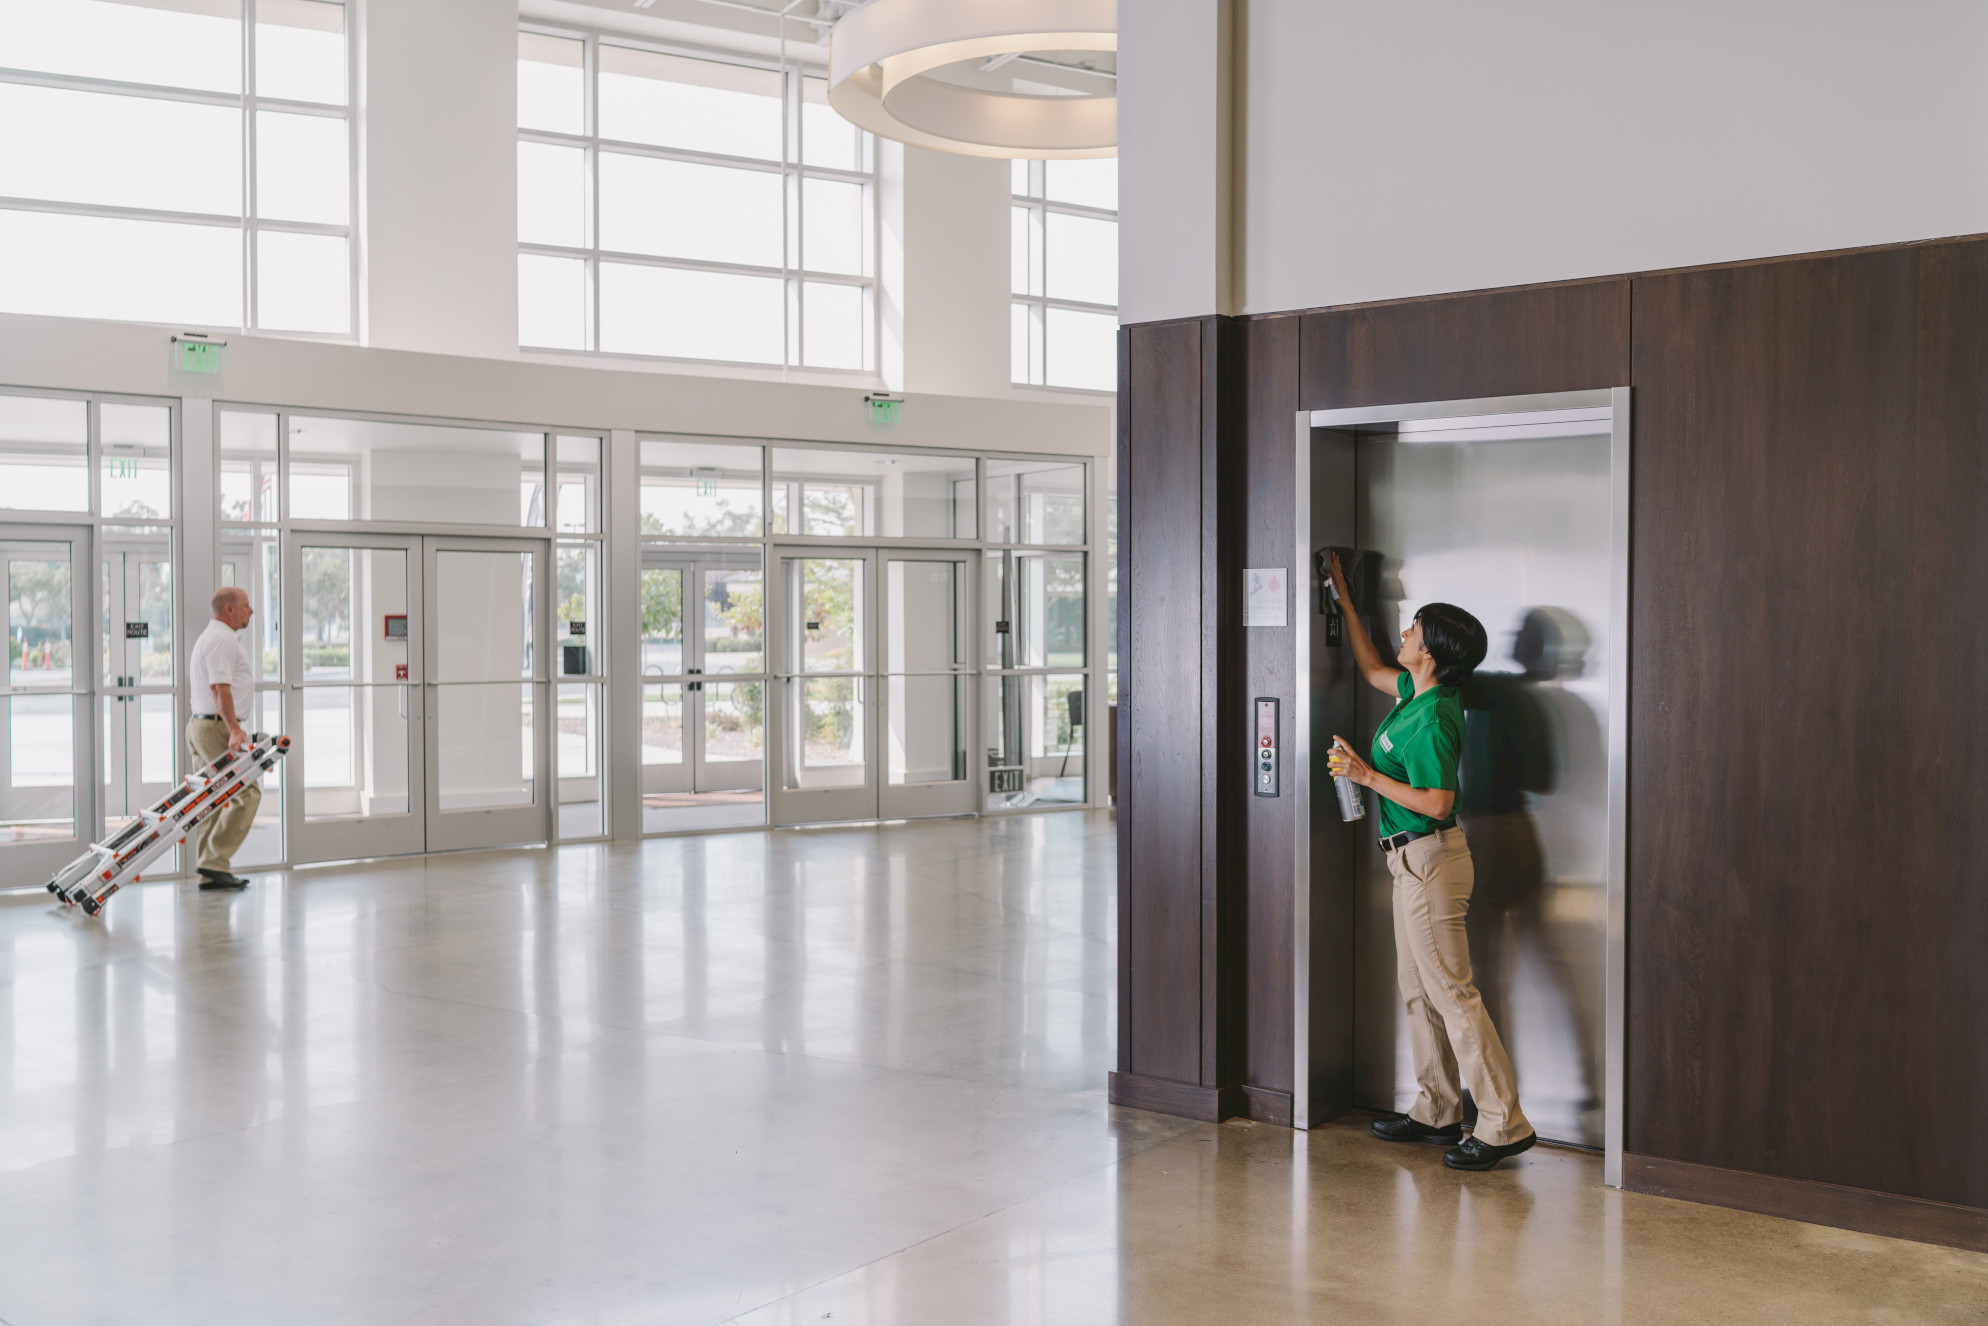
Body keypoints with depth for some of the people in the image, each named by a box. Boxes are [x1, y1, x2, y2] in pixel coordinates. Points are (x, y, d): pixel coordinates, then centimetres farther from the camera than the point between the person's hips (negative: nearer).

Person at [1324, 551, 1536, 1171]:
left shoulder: (1432, 718, -21)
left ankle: (1504, 1124, -5)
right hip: (1414, 859, 10)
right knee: (1417, 988, 16)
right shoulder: (1417, 691, 7)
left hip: (1430, 858, -10)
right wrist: (1344, 599, 28)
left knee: (1452, 992, -8)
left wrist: (1366, 775, -20)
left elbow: (1436, 802, -24)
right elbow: (1372, 670, 27)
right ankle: (1437, 1111, 24)